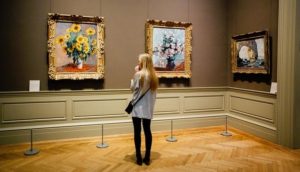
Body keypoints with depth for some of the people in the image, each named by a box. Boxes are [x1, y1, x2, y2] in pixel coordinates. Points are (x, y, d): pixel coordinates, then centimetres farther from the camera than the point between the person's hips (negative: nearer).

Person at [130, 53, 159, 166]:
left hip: (138, 107, -5)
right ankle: (147, 158, 16)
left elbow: (132, 88, -3)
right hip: (148, 108, 5)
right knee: (147, 131, 9)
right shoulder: (153, 76, 5)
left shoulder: (139, 74, -13)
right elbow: (153, 92, 10)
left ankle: (139, 157, 10)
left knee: (137, 132, 4)